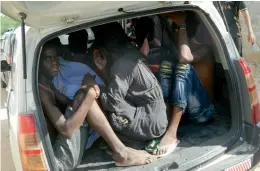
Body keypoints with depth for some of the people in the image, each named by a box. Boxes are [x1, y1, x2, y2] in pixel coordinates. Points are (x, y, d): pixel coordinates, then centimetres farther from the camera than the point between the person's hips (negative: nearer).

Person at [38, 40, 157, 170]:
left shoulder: (49, 86, 14)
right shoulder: (41, 90, -17)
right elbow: (66, 130, -26)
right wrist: (89, 95, -23)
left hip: (59, 148, 9)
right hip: (61, 159, -9)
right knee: (87, 94, -20)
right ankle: (120, 152, -15)